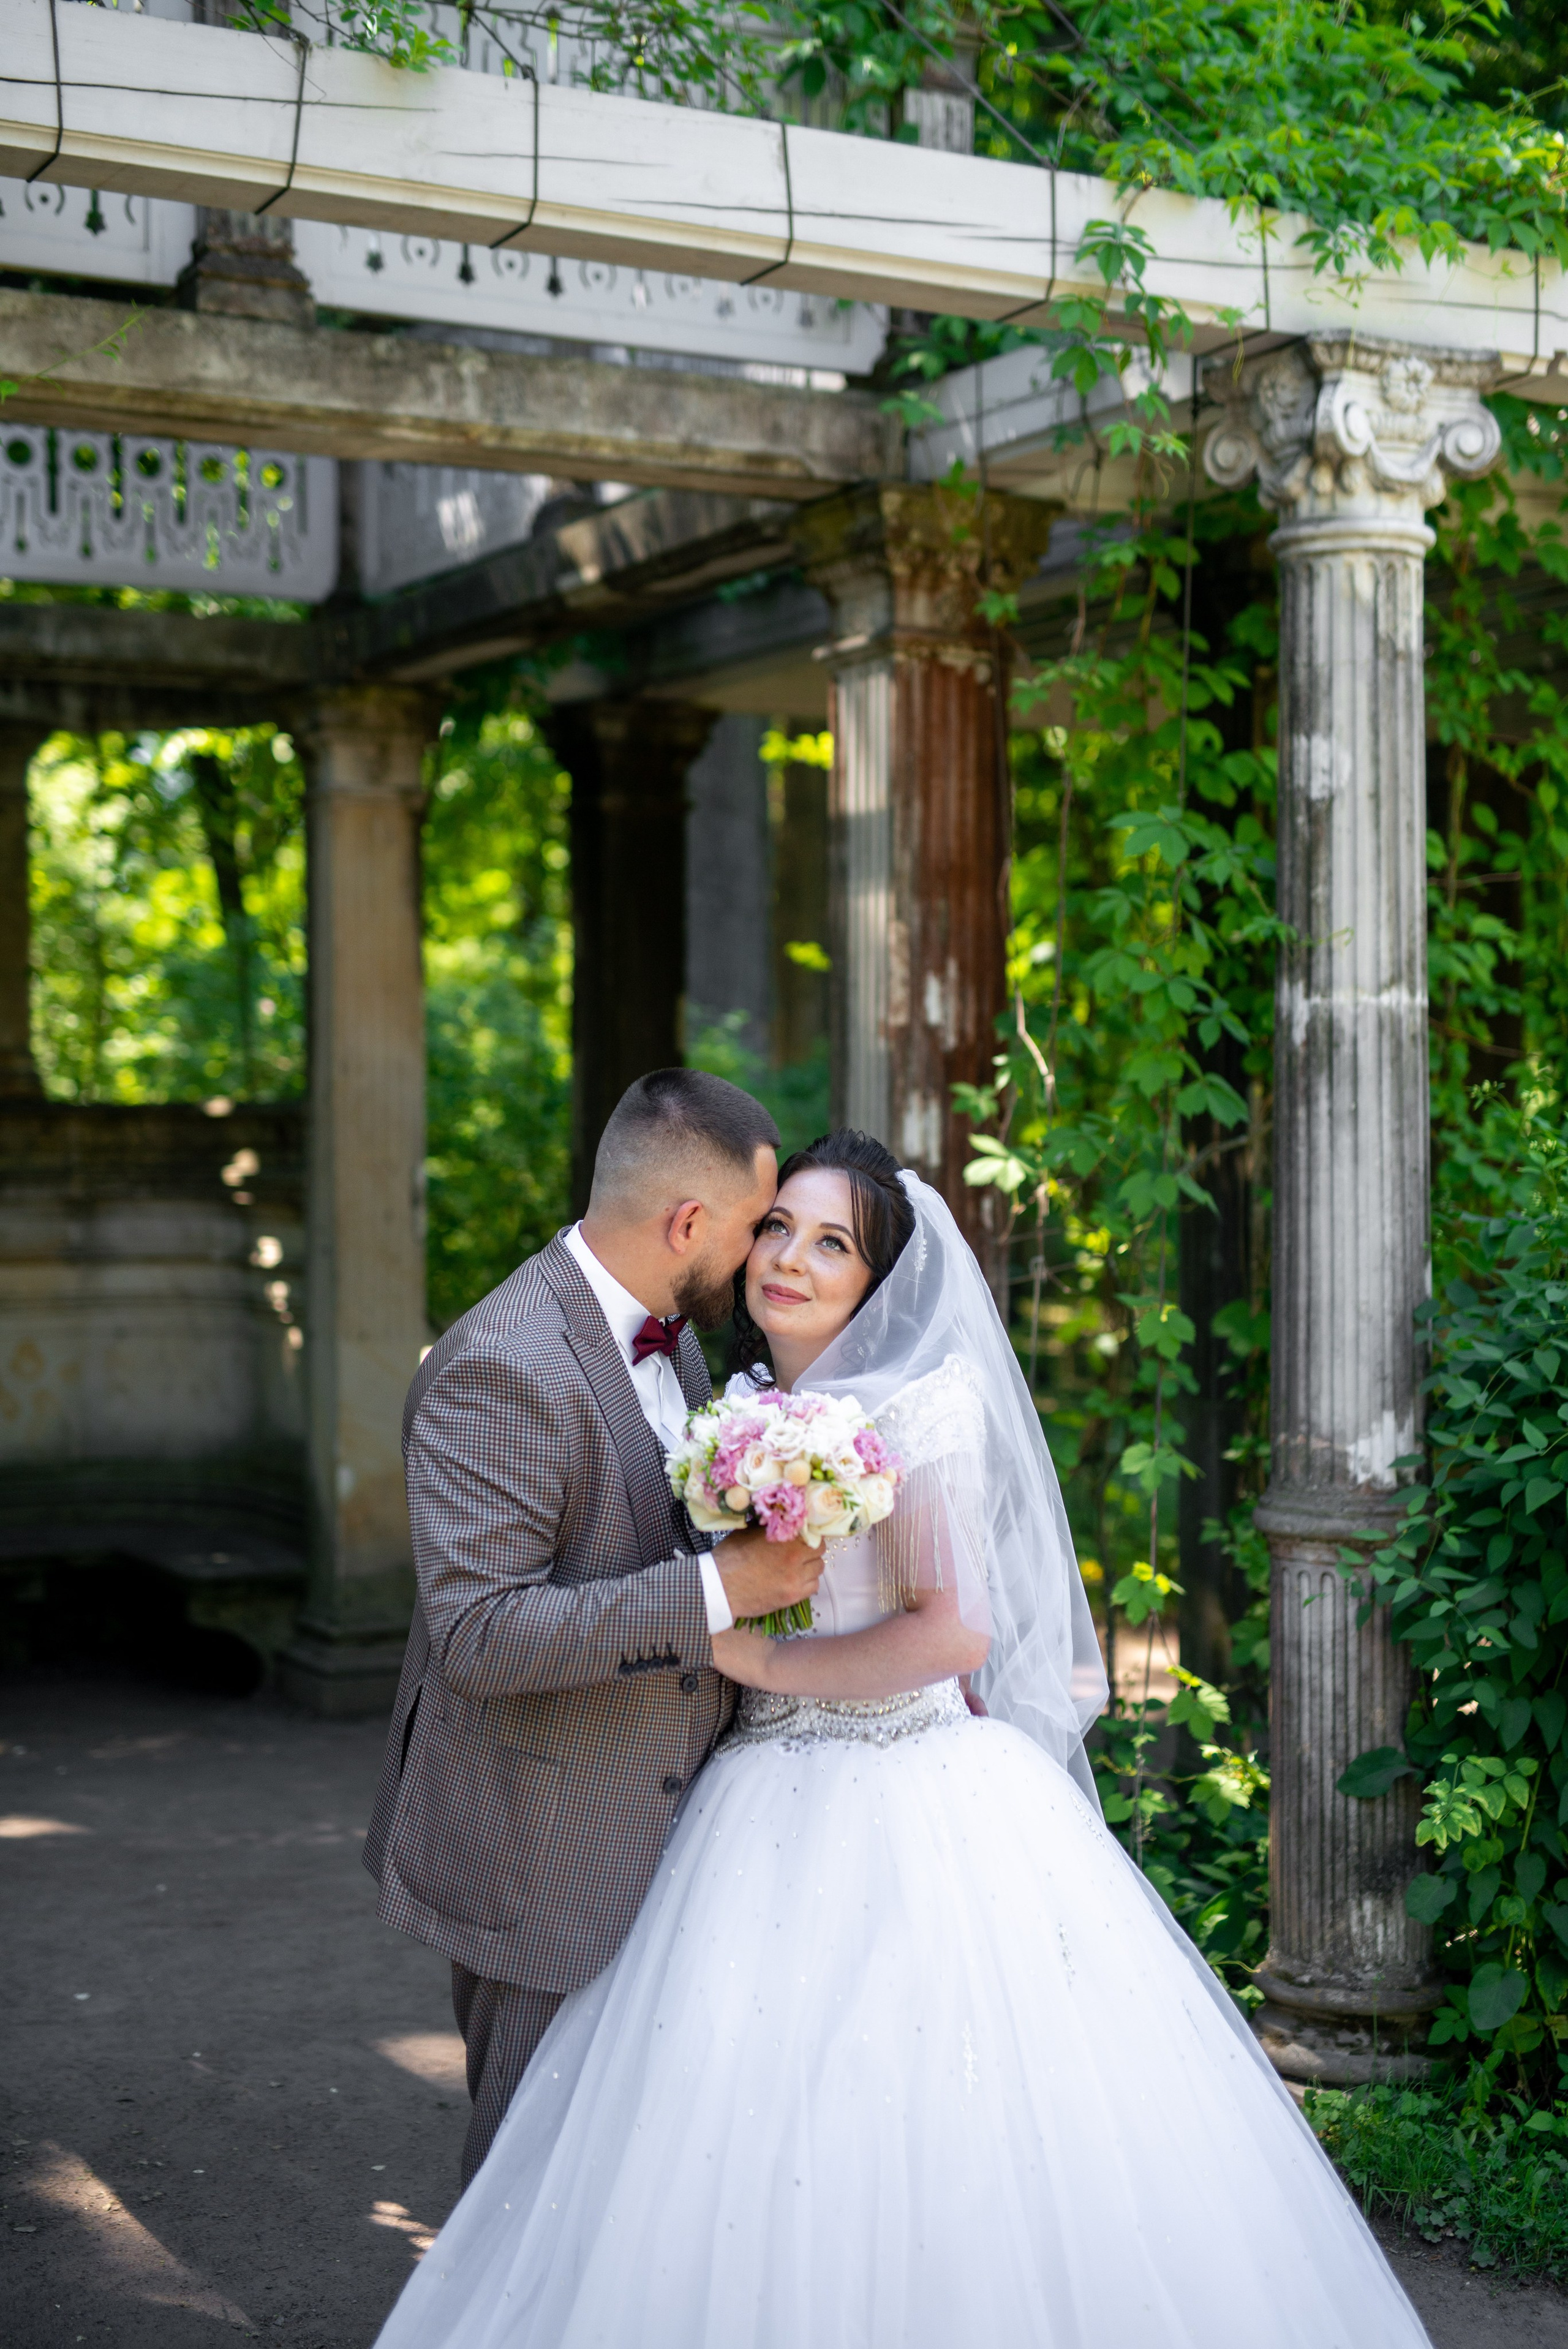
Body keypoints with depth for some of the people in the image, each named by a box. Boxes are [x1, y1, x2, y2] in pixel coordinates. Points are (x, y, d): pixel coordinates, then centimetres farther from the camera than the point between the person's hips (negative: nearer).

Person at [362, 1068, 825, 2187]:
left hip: (654, 1836, 9)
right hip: (546, 1863, -9)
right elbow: (478, 1634, -29)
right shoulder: (500, 1370, -23)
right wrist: (718, 1591, -29)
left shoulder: (673, 1334, 7)